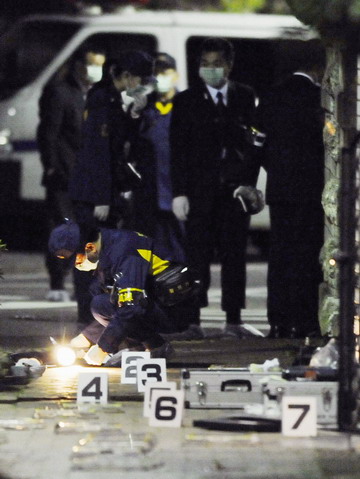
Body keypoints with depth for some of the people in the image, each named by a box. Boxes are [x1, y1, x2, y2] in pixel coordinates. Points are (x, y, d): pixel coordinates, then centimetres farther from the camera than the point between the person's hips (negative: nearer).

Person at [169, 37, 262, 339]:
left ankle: (233, 321, 8)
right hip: (200, 188, -2)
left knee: (234, 254, 3)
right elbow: (178, 150, 1)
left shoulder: (245, 97, 10)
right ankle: (193, 322, -1)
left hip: (236, 189, 2)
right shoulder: (186, 101, 5)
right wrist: (179, 192, -6)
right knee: (198, 255, -3)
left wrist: (249, 183, -2)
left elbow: (254, 141, 9)